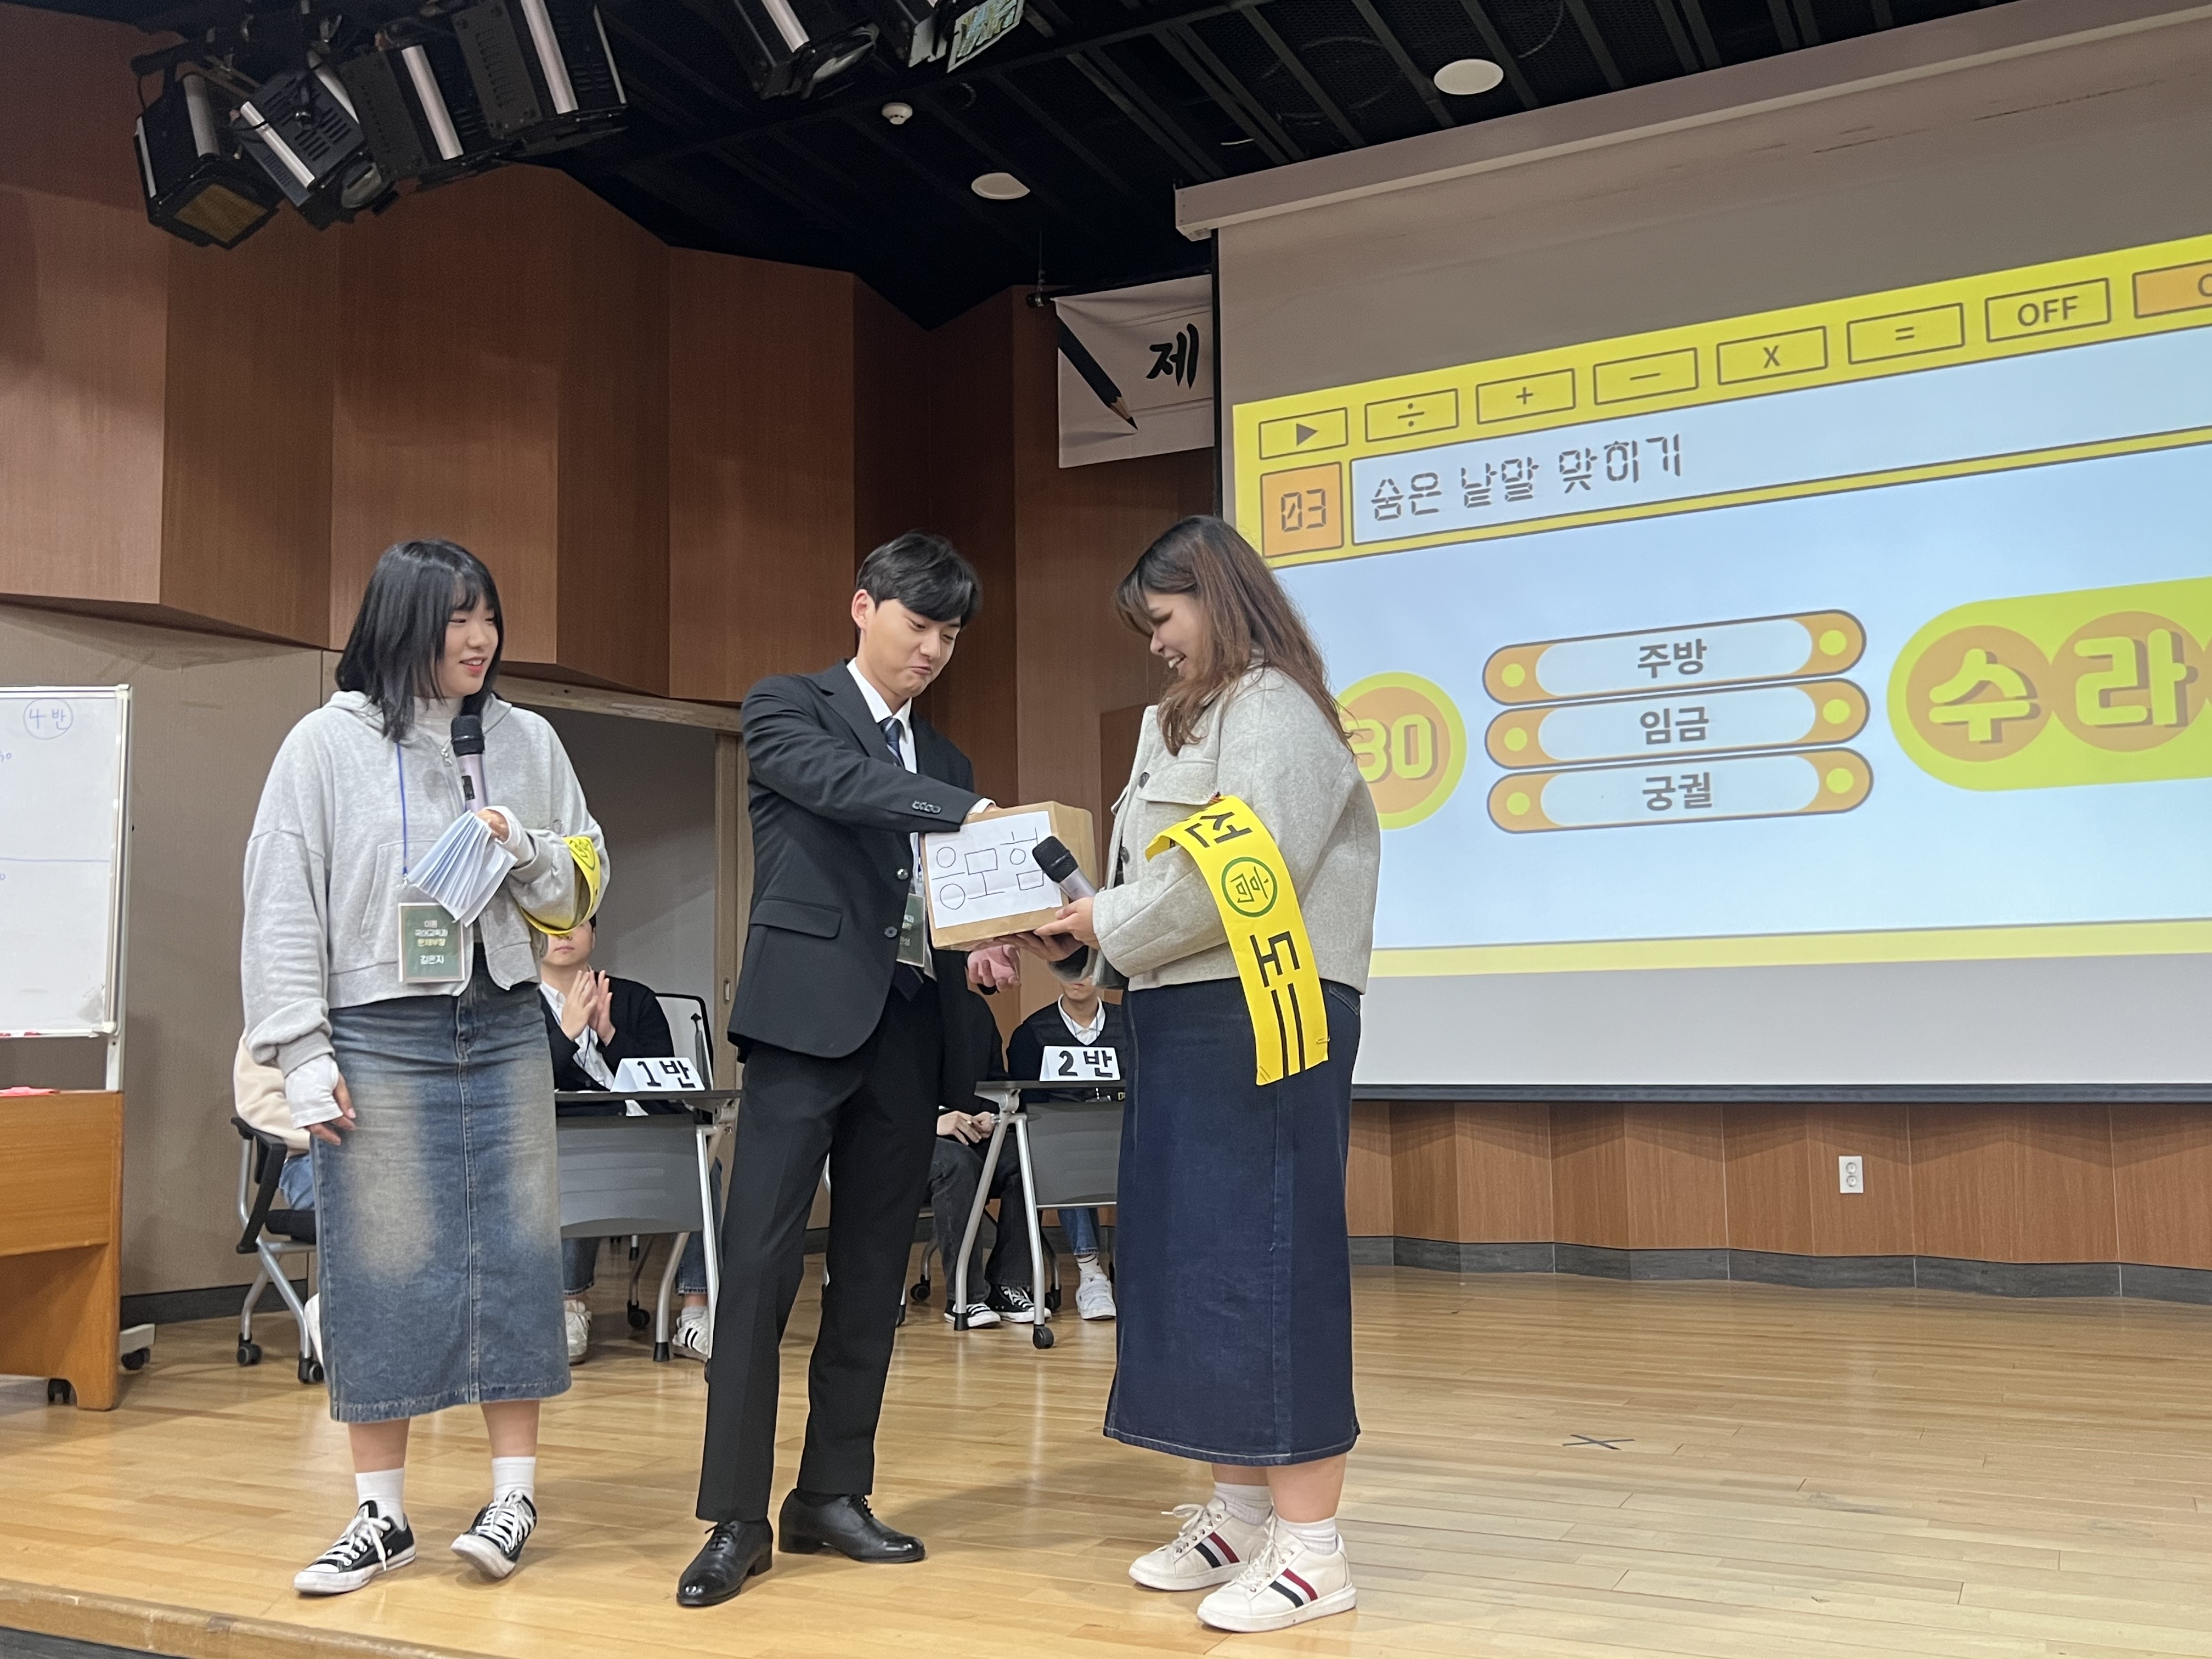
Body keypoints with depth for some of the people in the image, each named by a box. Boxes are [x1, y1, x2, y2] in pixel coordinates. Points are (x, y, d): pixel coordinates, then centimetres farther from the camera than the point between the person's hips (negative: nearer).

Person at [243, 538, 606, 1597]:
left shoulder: (527, 742, 7)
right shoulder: (329, 743, -1)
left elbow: (580, 892, 12)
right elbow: (283, 905, -2)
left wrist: (525, 848, -8)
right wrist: (303, 1055, -7)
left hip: (504, 1031, 3)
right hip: (379, 1035, -2)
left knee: (515, 1252, 3)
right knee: (380, 1265, 2)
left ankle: (515, 1497, 15)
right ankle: (381, 1515, 14)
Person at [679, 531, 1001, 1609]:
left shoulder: (944, 761, 20)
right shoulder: (787, 710, 4)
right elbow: (838, 781, -18)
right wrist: (970, 809, -30)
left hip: (907, 1028, 6)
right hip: (808, 1015, -6)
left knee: (873, 1275, 8)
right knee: (759, 1262, -7)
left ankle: (833, 1497, 18)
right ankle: (735, 1518, 0)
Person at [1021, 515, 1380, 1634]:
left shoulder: (1273, 707, -8)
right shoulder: (1188, 721, 21)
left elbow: (1243, 874, -20)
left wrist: (1108, 924, -10)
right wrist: (1078, 939, 1)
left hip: (1257, 1021, -9)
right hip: (1182, 1023, 9)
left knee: (1265, 1262, -7)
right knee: (1194, 1261, 10)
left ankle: (1312, 1547, 1)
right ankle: (1240, 1510, 20)